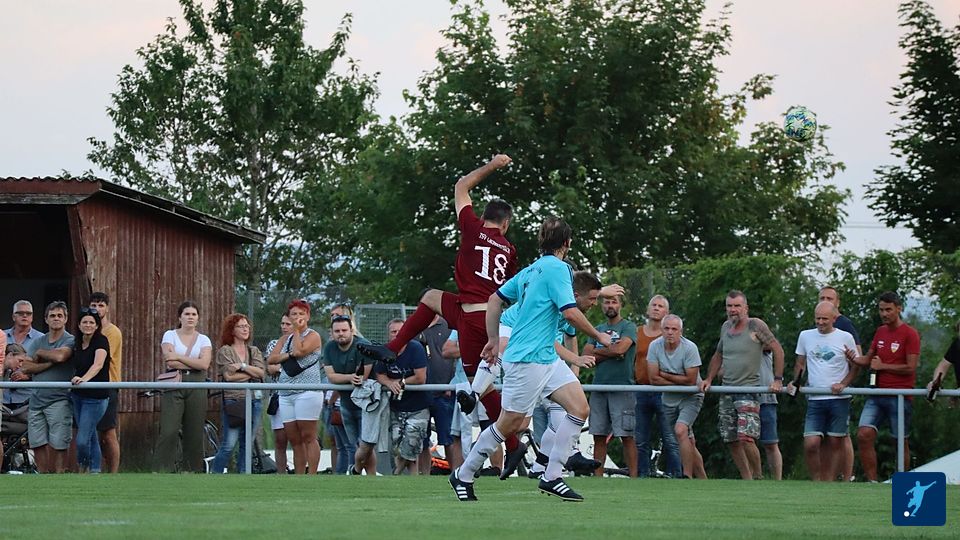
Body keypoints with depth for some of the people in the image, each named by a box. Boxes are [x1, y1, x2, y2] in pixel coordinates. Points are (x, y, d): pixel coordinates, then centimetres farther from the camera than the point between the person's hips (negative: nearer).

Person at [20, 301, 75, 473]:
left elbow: (60, 356, -21)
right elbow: (25, 367, 2)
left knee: (58, 444, -7)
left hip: (59, 399, -5)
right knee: (38, 444, 4)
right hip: (37, 399, 5)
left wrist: (40, 353, -3)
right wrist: (49, 363, -9)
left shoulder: (70, 341, 1)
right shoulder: (38, 342, 16)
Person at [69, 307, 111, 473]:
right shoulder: (77, 344, 9)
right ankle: (95, 471, 20)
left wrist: (84, 379, -45)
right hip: (78, 396, 6)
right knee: (91, 438, 12)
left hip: (96, 397, -6)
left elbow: (98, 364, -29)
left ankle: (83, 469, 10)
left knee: (82, 440, -12)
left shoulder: (101, 341, -12)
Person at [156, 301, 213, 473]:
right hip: (174, 386, -2)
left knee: (194, 433, 0)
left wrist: (179, 357, -9)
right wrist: (195, 363, -4)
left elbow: (204, 364, -6)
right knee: (169, 432, -12)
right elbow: (170, 362, -8)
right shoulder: (170, 336, 7)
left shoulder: (204, 340, 12)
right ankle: (163, 471, -13)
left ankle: (191, 470, 6)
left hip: (196, 389, 2)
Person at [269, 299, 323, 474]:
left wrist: (297, 330, -4)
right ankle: (299, 476, 6)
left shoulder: (313, 336, 1)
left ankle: (311, 476, -10)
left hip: (307, 392, -7)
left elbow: (299, 351, -15)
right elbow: (271, 359, 12)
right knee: (294, 440, 5)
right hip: (286, 394, 7)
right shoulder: (287, 338, 21)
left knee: (308, 437, -9)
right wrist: (288, 355, -5)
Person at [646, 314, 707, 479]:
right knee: (687, 443, 8)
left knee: (681, 430, -26)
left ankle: (688, 477, -21)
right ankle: (703, 481, 18)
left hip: (690, 397, -5)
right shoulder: (655, 346, -8)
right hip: (669, 399, 5)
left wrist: (665, 375, -15)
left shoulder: (689, 348, -18)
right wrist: (679, 381, -13)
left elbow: (690, 380, -20)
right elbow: (653, 379, -10)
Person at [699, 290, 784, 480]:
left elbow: (777, 350, -6)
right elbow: (718, 356, 25)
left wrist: (778, 380, -10)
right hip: (727, 391, 7)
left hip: (749, 389, -7)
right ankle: (747, 481, 12)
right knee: (732, 441, 5)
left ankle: (759, 478, -6)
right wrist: (708, 379, 14)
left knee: (746, 438, -19)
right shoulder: (725, 327, 12)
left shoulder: (755, 326, -7)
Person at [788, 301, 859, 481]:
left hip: (839, 399, -1)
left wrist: (843, 384, -9)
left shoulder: (845, 338, 1)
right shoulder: (805, 336, 9)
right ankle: (816, 481, 4)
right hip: (814, 399, 1)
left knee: (835, 444, 1)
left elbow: (856, 366, 7)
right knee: (810, 444, -12)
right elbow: (800, 363, 19)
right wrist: (794, 382, 2)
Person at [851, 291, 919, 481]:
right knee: (864, 435, -11)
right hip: (877, 394, 6)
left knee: (901, 442, 1)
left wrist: (882, 366, -5)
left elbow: (910, 368, -10)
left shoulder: (909, 334, -5)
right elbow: (868, 360, 19)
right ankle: (872, 482, -8)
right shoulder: (880, 332, 15)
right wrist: (853, 358, -2)